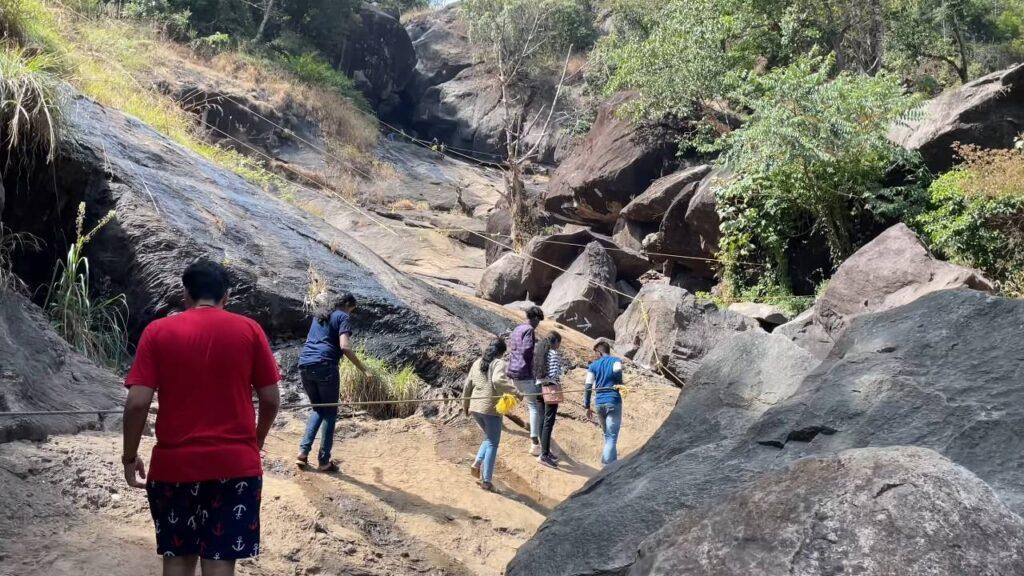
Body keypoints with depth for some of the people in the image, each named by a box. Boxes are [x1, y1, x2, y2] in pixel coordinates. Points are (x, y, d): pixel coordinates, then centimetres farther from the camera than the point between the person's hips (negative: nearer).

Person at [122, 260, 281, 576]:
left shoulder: (157, 331, 0)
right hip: (236, 464, -1)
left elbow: (137, 403, -7)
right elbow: (271, 400, 1)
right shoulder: (249, 329, 0)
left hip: (173, 465, 1)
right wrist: (256, 442, 18)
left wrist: (130, 456, 6)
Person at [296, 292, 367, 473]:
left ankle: (303, 451, 6)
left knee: (317, 409, 21)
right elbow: (344, 346, -11)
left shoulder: (319, 316, 26)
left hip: (304, 365, 7)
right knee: (330, 412, 5)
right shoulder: (343, 317, 4)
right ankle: (324, 461, 3)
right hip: (324, 365, -7)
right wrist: (362, 368, -4)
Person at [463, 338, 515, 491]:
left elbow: (467, 385, 16)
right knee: (493, 444, 5)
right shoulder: (499, 363, -8)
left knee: (489, 438, 24)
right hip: (491, 408, -6)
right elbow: (497, 380, -29)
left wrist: (465, 405, 25)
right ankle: (486, 480, 3)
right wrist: (513, 390, -26)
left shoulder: (477, 363, 12)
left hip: (475, 407, 7)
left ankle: (477, 464, 4)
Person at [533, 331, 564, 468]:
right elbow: (554, 374, -20)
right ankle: (544, 455, -7)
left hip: (541, 387, 8)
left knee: (543, 420, 16)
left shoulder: (539, 352, 11)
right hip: (552, 389, -8)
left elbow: (535, 372, 11)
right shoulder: (554, 354, -12)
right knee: (549, 422, -7)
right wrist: (558, 381, -2)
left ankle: (545, 450, 26)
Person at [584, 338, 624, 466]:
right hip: (613, 402, -4)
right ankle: (608, 465, -13)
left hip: (599, 403, 4)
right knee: (612, 437, -4)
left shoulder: (593, 365, 8)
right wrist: (620, 384, -5)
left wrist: (587, 407, 7)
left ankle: (612, 460, 31)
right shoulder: (616, 360, 0)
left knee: (607, 435, 21)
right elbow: (617, 370, -24)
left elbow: (588, 386, 3)